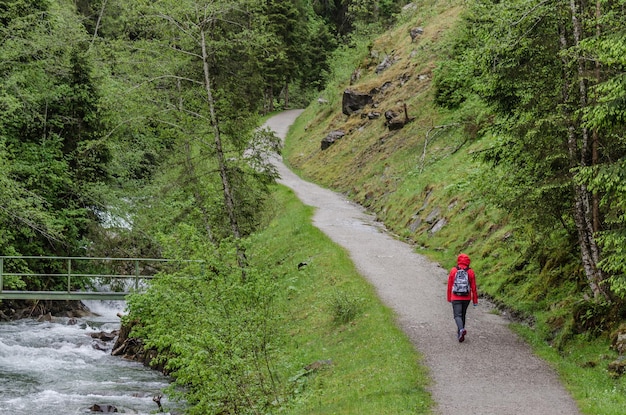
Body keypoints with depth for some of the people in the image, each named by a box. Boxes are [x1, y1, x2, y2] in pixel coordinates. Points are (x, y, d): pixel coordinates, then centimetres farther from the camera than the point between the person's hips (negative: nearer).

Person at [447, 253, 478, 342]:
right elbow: (473, 287, -2)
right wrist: (475, 300, 5)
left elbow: (449, 286, 2)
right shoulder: (470, 272, -3)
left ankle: (461, 329, -31)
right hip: (467, 298, 2)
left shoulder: (453, 271, -4)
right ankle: (459, 334, 26)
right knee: (463, 315, 18)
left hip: (456, 297, -2)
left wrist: (449, 298, 13)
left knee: (457, 315, -4)